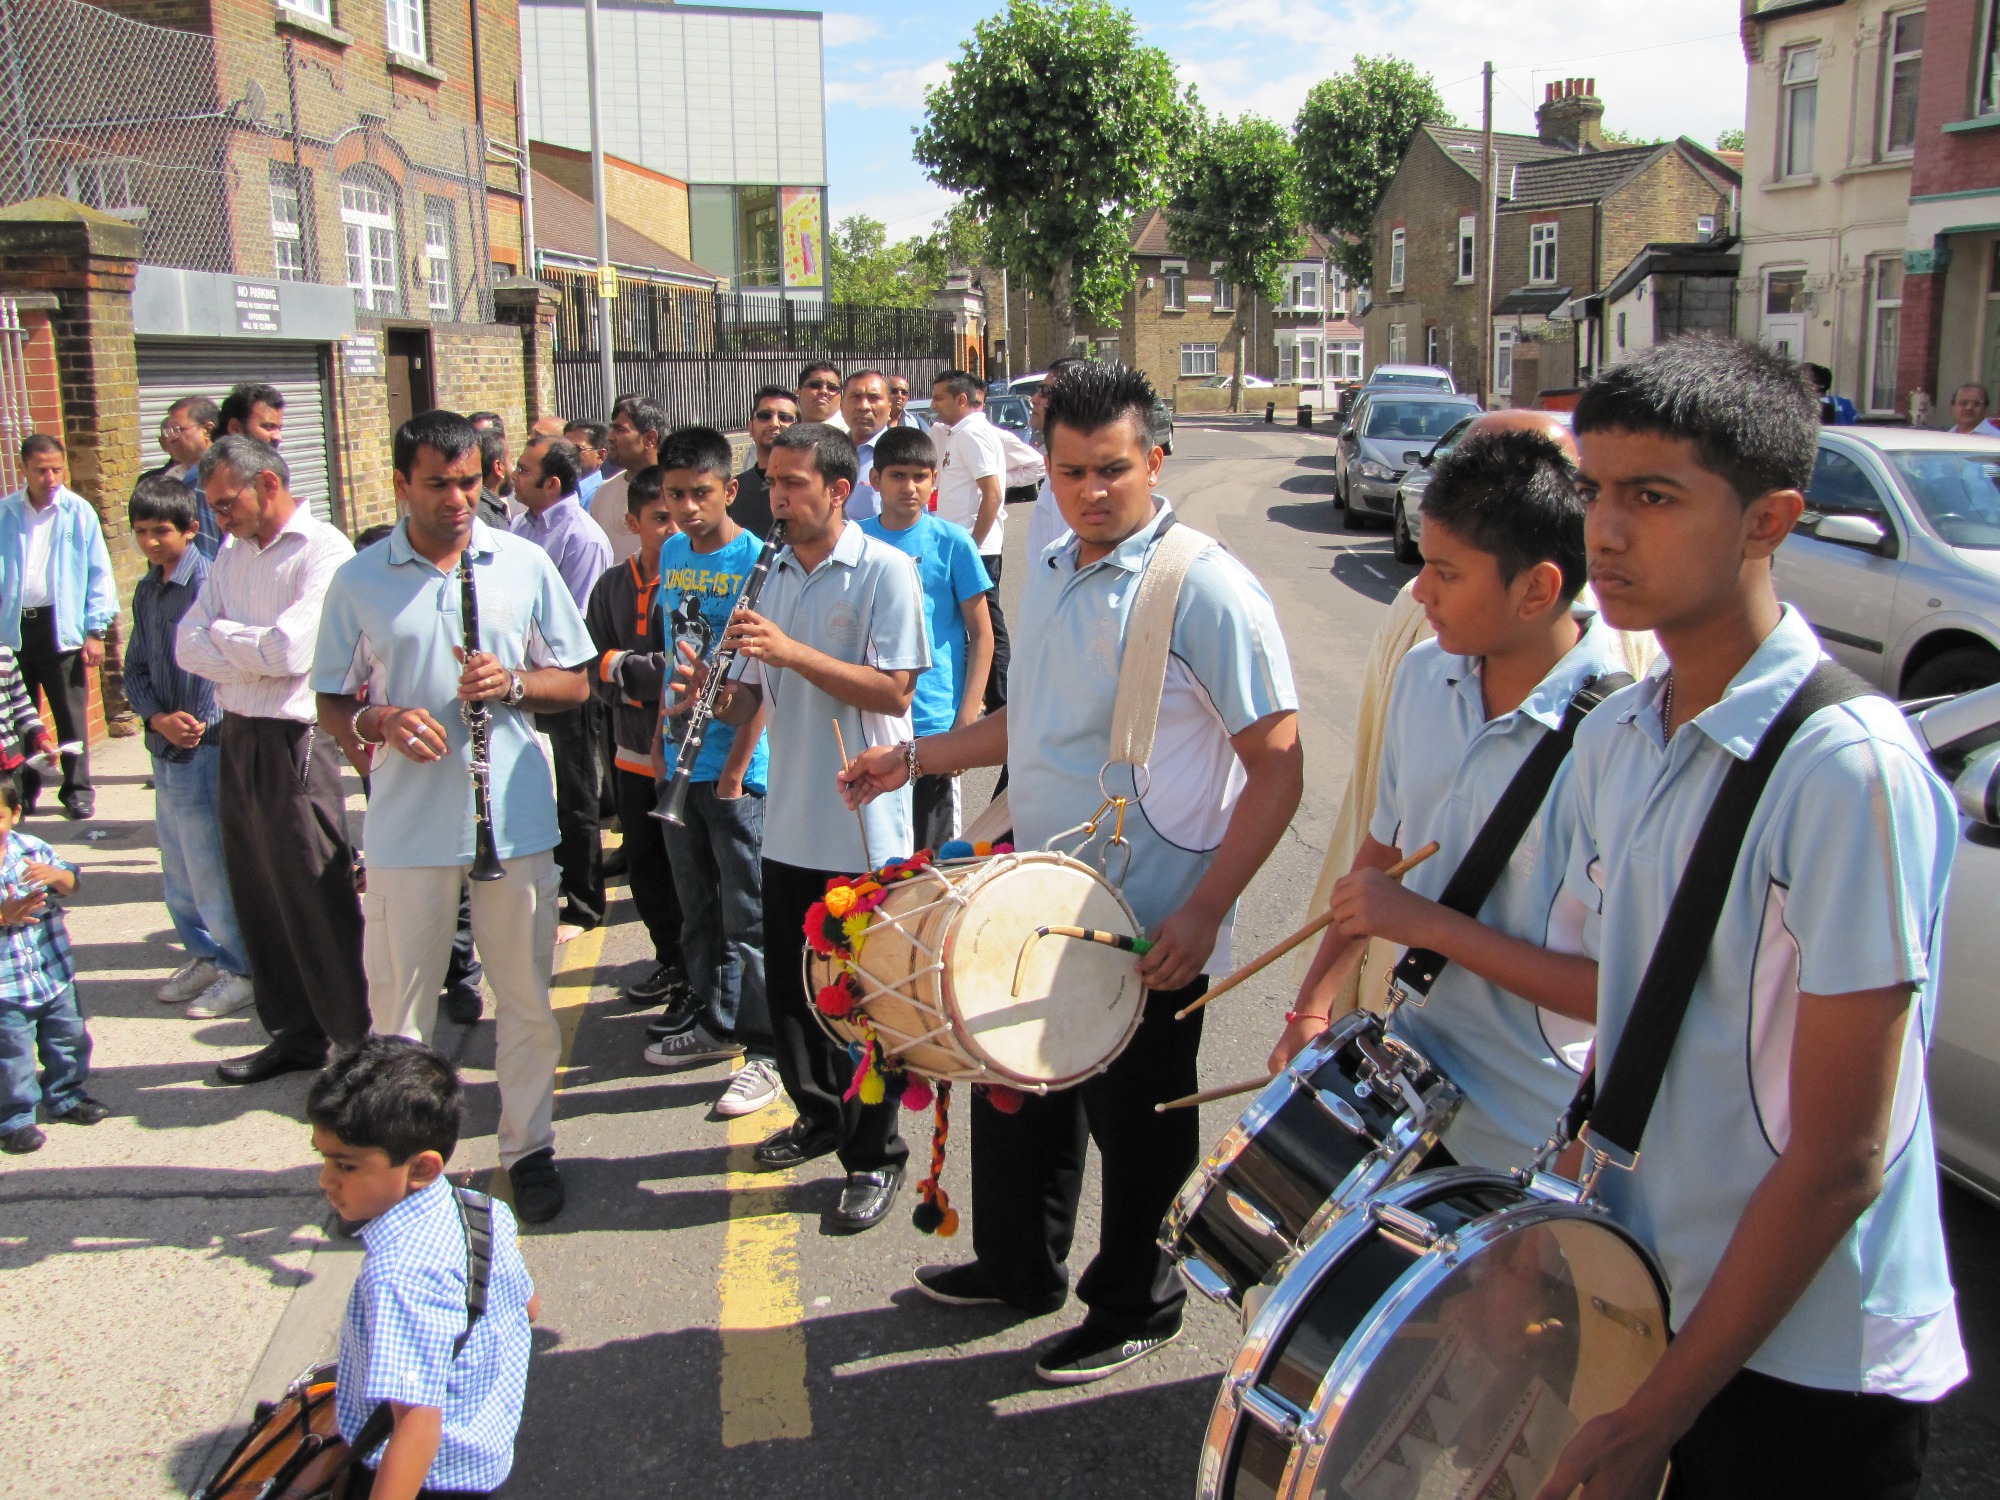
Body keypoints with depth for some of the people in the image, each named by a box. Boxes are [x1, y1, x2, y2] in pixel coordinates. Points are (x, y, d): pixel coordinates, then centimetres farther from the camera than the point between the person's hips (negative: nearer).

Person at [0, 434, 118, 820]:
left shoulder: (79, 513, -1)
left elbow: (98, 574, -2)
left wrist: (95, 631, -6)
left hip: (60, 626, -2)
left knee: (71, 715, 2)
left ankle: (77, 790, 12)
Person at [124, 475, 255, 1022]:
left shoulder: (210, 580, -13)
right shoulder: (146, 591, 11)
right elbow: (136, 669, 13)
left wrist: (197, 723, -17)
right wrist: (157, 718, -3)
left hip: (206, 745, -8)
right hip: (166, 747, 8)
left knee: (210, 866, -2)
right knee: (177, 868, 16)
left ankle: (240, 971, 10)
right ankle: (204, 956, 30)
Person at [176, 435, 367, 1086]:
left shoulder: (323, 550, -10)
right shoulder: (232, 555, 14)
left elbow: (289, 649, -20)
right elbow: (188, 647, 6)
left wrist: (221, 633, -3)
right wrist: (254, 655, -11)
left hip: (294, 744, -8)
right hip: (237, 738, 8)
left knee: (317, 900, -2)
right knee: (258, 897, 14)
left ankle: (359, 1041, 9)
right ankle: (295, 1032, 27)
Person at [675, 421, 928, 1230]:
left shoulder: (884, 571, -9)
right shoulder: (773, 576, 11)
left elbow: (893, 691, -17)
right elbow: (754, 700, 12)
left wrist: (790, 651, -23)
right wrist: (713, 692, -10)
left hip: (863, 826, -7)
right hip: (789, 822, 7)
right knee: (790, 987, 16)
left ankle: (874, 1156, 15)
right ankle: (821, 1115, 36)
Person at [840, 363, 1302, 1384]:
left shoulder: (1207, 589, -17)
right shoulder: (1051, 576, 8)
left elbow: (1278, 765, -18)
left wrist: (1203, 913, -24)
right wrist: (917, 756, 11)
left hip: (1149, 927, -7)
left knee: (1134, 1125, 9)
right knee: (1017, 1092, 22)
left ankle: (1136, 1308, 33)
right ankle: (1019, 1267, 45)